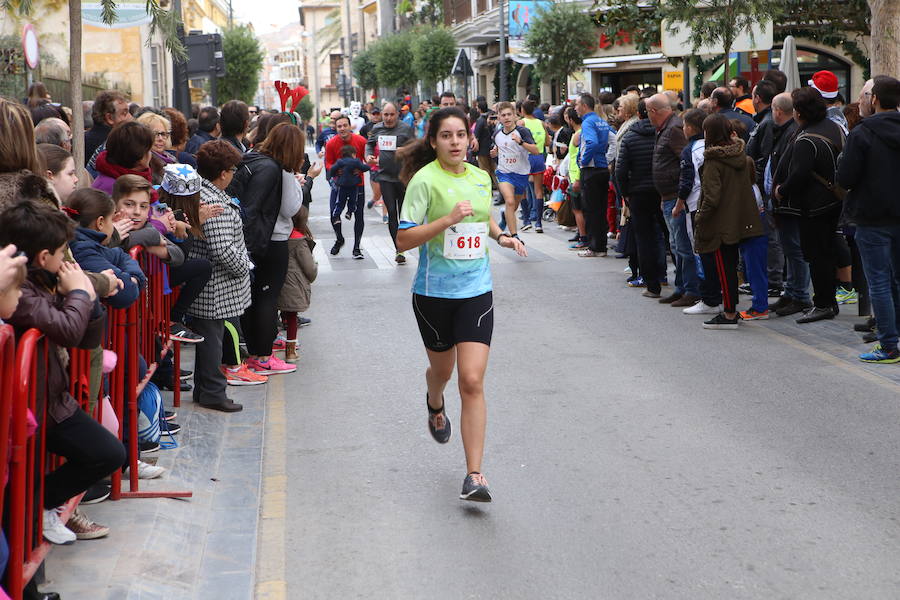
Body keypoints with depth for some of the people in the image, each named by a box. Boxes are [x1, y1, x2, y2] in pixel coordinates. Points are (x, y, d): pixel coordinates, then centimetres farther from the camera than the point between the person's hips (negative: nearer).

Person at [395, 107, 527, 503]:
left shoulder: (481, 178, 6)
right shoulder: (425, 180, -10)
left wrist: (502, 236, 5)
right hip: (434, 291, -2)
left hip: (476, 290, 2)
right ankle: (435, 405, 58)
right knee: (442, 369, 19)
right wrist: (448, 219, -24)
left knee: (472, 381, -10)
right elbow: (403, 239, -15)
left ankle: (474, 475, -9)